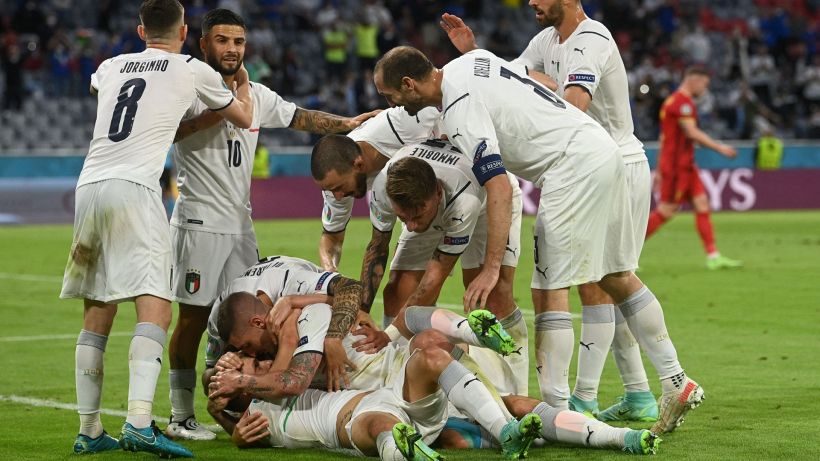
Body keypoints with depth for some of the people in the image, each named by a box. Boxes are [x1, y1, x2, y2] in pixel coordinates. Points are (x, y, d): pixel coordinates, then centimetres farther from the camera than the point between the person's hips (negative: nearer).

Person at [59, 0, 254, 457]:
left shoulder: (111, 67, 23)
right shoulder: (192, 71, 11)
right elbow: (244, 118, 28)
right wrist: (242, 84, 49)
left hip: (89, 186, 5)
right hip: (134, 187, -5)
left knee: (97, 315, 12)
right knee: (155, 308, -11)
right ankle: (139, 422, -27)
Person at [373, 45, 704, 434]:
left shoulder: (460, 110, -16)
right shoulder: (468, 62, 11)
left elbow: (499, 188, -23)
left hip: (574, 166, -10)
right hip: (603, 151, 10)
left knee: (549, 289, -7)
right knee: (617, 277, 15)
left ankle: (555, 413, -9)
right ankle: (676, 384, 16)